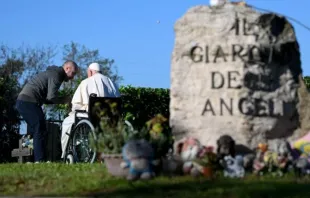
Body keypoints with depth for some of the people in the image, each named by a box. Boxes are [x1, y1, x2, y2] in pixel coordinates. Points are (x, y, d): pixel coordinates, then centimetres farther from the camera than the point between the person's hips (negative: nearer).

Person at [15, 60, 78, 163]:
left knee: (37, 131, 11)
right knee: (40, 131, -11)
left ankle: (36, 160, 10)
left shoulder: (52, 73, 25)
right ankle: (40, 160, -16)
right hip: (29, 102, -10)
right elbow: (51, 97, -18)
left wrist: (63, 100, 11)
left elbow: (46, 98, 22)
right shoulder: (55, 75, -8)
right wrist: (64, 100, 0)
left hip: (23, 102, 10)